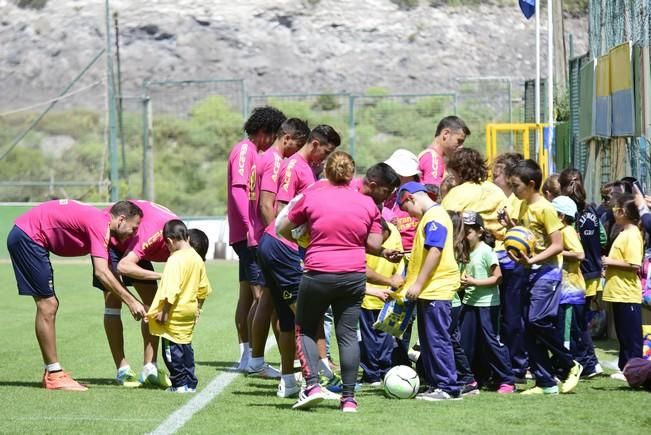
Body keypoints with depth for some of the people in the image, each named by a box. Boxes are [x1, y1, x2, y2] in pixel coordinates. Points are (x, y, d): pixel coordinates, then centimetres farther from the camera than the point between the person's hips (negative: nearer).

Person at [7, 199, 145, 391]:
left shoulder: (98, 220, 11)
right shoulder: (99, 224, -18)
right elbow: (101, 272, -27)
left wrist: (135, 302, 9)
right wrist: (131, 301, -24)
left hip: (24, 236, 11)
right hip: (27, 237, -11)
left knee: (49, 306, 12)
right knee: (47, 307, -8)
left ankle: (52, 373, 15)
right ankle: (54, 375, -4)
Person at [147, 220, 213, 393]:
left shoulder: (175, 259, -18)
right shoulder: (197, 258, 8)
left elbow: (171, 290, -24)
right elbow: (204, 288, 16)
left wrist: (164, 312, -20)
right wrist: (198, 308, 27)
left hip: (175, 313, -8)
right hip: (190, 312, 8)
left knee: (172, 349, -1)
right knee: (186, 347, 15)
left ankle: (180, 383, 0)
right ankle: (190, 383, 17)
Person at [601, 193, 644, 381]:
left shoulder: (632, 235, -16)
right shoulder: (624, 233, 14)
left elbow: (634, 265, -24)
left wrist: (611, 262, -17)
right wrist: (609, 263, 8)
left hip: (628, 295, -10)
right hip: (618, 293, 10)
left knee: (631, 334, -4)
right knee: (622, 333, 14)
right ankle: (625, 368, 20)